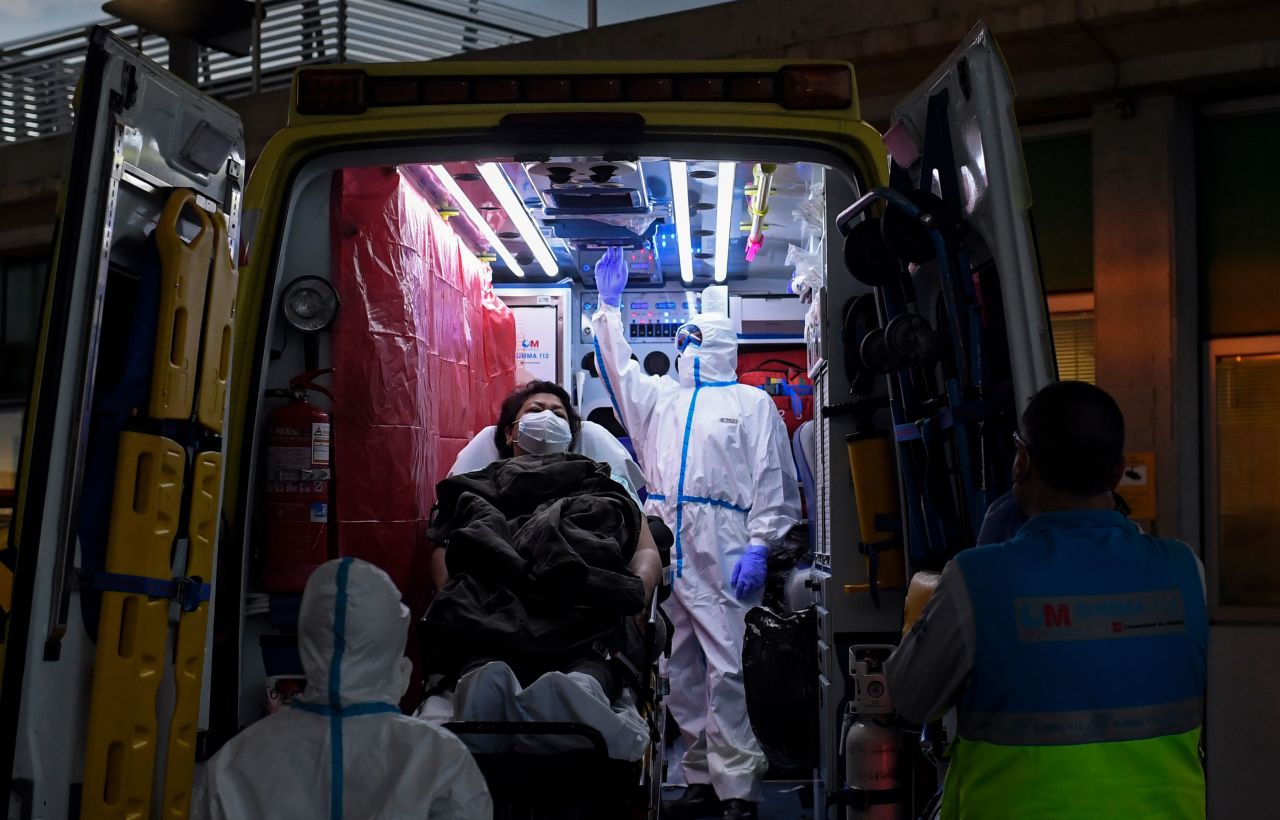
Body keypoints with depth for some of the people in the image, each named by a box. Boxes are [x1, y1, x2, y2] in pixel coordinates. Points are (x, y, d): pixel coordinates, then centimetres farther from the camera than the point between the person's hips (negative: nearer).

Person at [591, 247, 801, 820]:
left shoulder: (752, 404, 5)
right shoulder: (661, 397, 21)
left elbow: (773, 481, -2)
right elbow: (617, 368, 27)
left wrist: (759, 547, -12)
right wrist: (609, 306, 21)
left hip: (722, 557, -6)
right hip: (665, 552, 6)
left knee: (728, 672, -9)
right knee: (680, 673, 8)